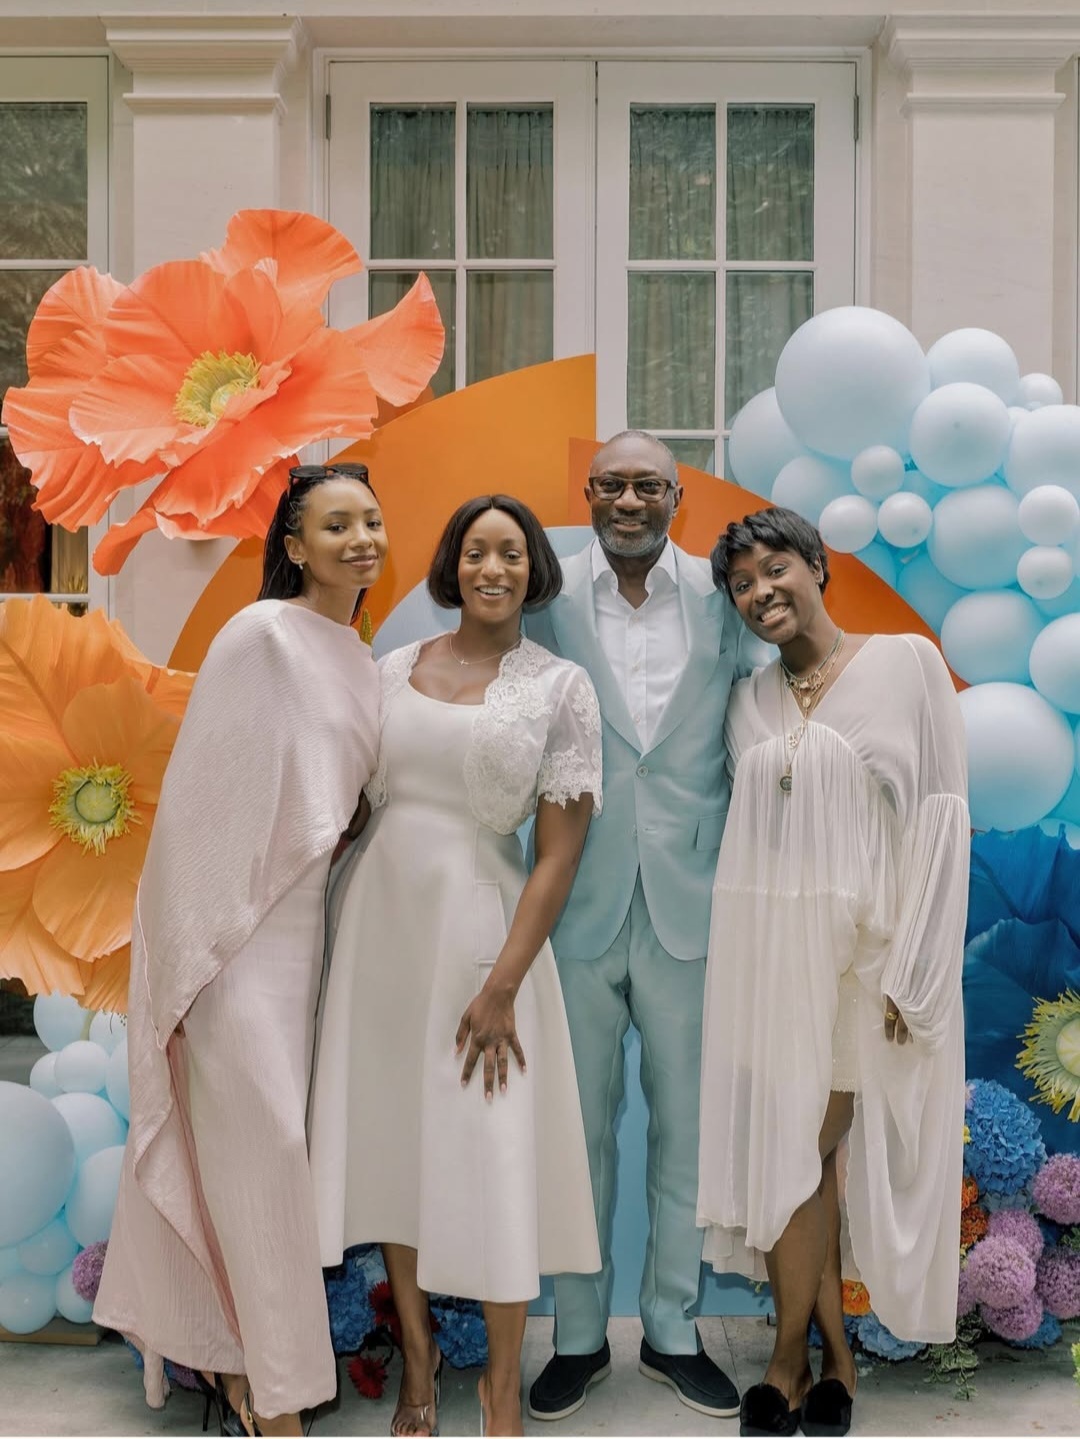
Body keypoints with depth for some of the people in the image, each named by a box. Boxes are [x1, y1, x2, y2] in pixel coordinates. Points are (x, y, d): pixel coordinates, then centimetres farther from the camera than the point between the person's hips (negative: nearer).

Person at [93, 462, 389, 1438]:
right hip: (241, 927, -7)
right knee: (261, 1146, -3)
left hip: (309, 919, 7)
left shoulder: (362, 659, 12)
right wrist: (193, 948, -13)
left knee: (264, 1148, 13)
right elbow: (203, 792, -13)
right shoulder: (261, 634, -12)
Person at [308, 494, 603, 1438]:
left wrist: (503, 985, -14)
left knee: (490, 1147, 0)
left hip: (481, 922, -3)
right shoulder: (396, 669, 6)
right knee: (391, 1130, 11)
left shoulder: (559, 687, -4)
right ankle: (418, 1358, 31)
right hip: (381, 911, 4)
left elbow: (561, 851, -8)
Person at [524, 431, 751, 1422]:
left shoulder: (722, 597, 0)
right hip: (580, 903, -1)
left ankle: (673, 1330, 32)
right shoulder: (549, 598, -3)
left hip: (689, 902, 1)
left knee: (688, 1126, 13)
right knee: (580, 1127, 12)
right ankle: (579, 1335, 30)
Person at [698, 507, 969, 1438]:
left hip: (868, 946, -3)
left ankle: (792, 1356, 21)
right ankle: (834, 1354, 23)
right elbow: (750, 830, 11)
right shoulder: (750, 701, 10)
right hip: (768, 947, 4)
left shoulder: (908, 662, -3)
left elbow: (942, 815, -6)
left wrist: (910, 969, -11)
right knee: (785, 1148, 6)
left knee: (807, 1149, 2)